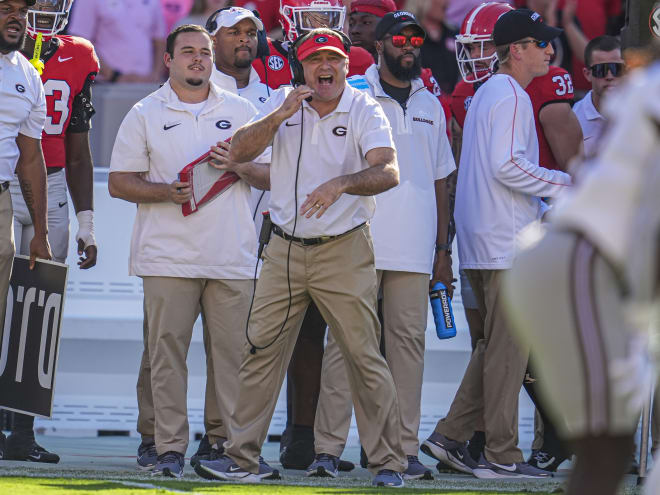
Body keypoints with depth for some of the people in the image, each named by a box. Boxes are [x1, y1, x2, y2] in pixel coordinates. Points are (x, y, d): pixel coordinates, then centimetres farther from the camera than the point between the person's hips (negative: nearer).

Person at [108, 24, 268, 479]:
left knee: (233, 349, -2)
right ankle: (170, 447, -2)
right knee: (167, 350, -5)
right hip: (168, 256, -1)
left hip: (232, 257, 2)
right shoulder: (145, 114, 8)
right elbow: (119, 182, 4)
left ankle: (227, 441, 3)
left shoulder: (241, 111, 13)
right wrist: (166, 192, -12)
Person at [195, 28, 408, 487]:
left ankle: (388, 462, 2)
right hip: (286, 250, 4)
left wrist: (340, 184, -39)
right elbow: (239, 152, -5)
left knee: (364, 356, -4)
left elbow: (388, 172, -22)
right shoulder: (283, 102, 4)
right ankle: (241, 458, 10)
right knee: (261, 351, 3)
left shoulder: (365, 111, -7)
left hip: (345, 251, -3)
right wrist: (280, 116, -18)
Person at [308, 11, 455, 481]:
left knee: (409, 340, 2)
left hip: (414, 245, 4)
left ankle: (405, 448, 5)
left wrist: (443, 249, 15)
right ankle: (329, 447, -5)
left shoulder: (430, 106, 18)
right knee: (346, 340, -6)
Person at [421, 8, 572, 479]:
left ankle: (450, 436, 13)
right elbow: (507, 166, -22)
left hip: (483, 242, 10)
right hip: (507, 244, -10)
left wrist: (544, 207, 22)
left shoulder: (487, 93, 20)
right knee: (508, 348, -7)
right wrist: (564, 183, -12)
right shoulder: (511, 96, -13)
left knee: (495, 346, 15)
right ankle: (502, 457, -5)